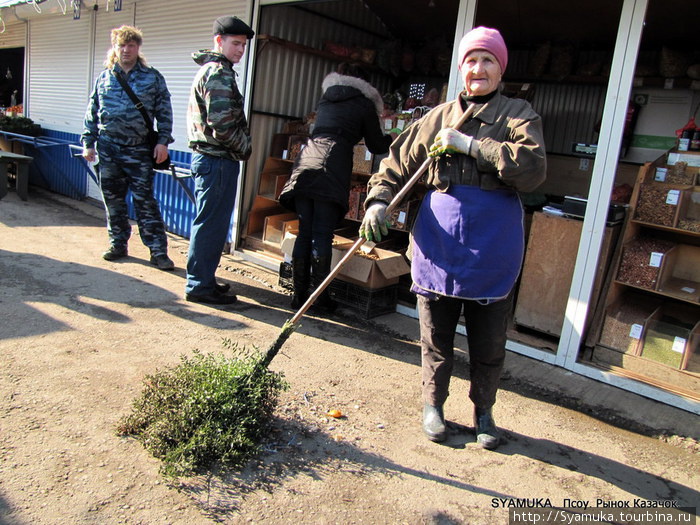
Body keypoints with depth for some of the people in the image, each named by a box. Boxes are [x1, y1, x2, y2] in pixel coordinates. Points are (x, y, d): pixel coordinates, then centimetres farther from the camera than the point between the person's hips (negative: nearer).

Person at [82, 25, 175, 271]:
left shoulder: (153, 78, 3)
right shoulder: (104, 78, 10)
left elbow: (164, 113, 2)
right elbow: (92, 113, 14)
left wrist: (162, 141, -7)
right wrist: (88, 143, 9)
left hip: (139, 150, -3)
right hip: (108, 148, 3)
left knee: (145, 201, -5)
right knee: (113, 200, 9)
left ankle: (158, 251, -1)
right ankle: (118, 244, 22)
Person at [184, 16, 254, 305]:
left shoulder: (211, 70, 21)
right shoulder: (218, 73, -13)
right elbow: (222, 125, -22)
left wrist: (241, 146, 14)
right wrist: (245, 148, -7)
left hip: (210, 158, 11)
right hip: (217, 159, -11)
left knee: (211, 223, 17)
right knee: (211, 224, -4)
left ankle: (203, 279, 28)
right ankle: (199, 285, 5)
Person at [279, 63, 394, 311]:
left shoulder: (325, 100, 26)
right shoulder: (364, 104, 12)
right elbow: (376, 145, 18)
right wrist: (393, 138, 40)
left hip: (305, 161, 5)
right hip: (333, 167, -5)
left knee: (304, 232, 6)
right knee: (322, 235, -4)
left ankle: (299, 294, 8)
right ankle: (321, 296, 1)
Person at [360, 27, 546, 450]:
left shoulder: (518, 115, 3)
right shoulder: (439, 117, 11)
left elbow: (534, 169, -16)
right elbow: (397, 165, 12)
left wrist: (469, 144, -18)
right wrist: (378, 202, -6)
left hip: (494, 248, -1)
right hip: (439, 242, 2)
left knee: (489, 342, 11)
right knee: (436, 336, 13)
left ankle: (483, 411, 34)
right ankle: (434, 404, 35)